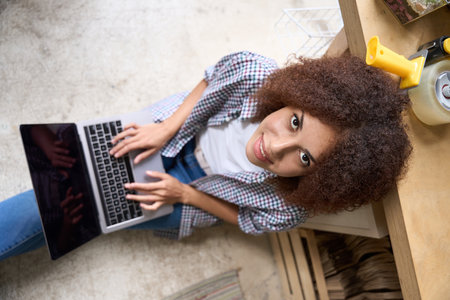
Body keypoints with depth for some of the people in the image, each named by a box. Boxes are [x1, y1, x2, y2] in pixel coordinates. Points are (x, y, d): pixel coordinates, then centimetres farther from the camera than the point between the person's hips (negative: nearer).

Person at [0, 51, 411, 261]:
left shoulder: (288, 209, -34)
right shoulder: (253, 72, -35)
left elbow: (248, 222, -12)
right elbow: (211, 83, -12)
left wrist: (184, 194, -18)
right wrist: (166, 129, -19)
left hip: (192, 194, -1)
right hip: (174, 131, 2)